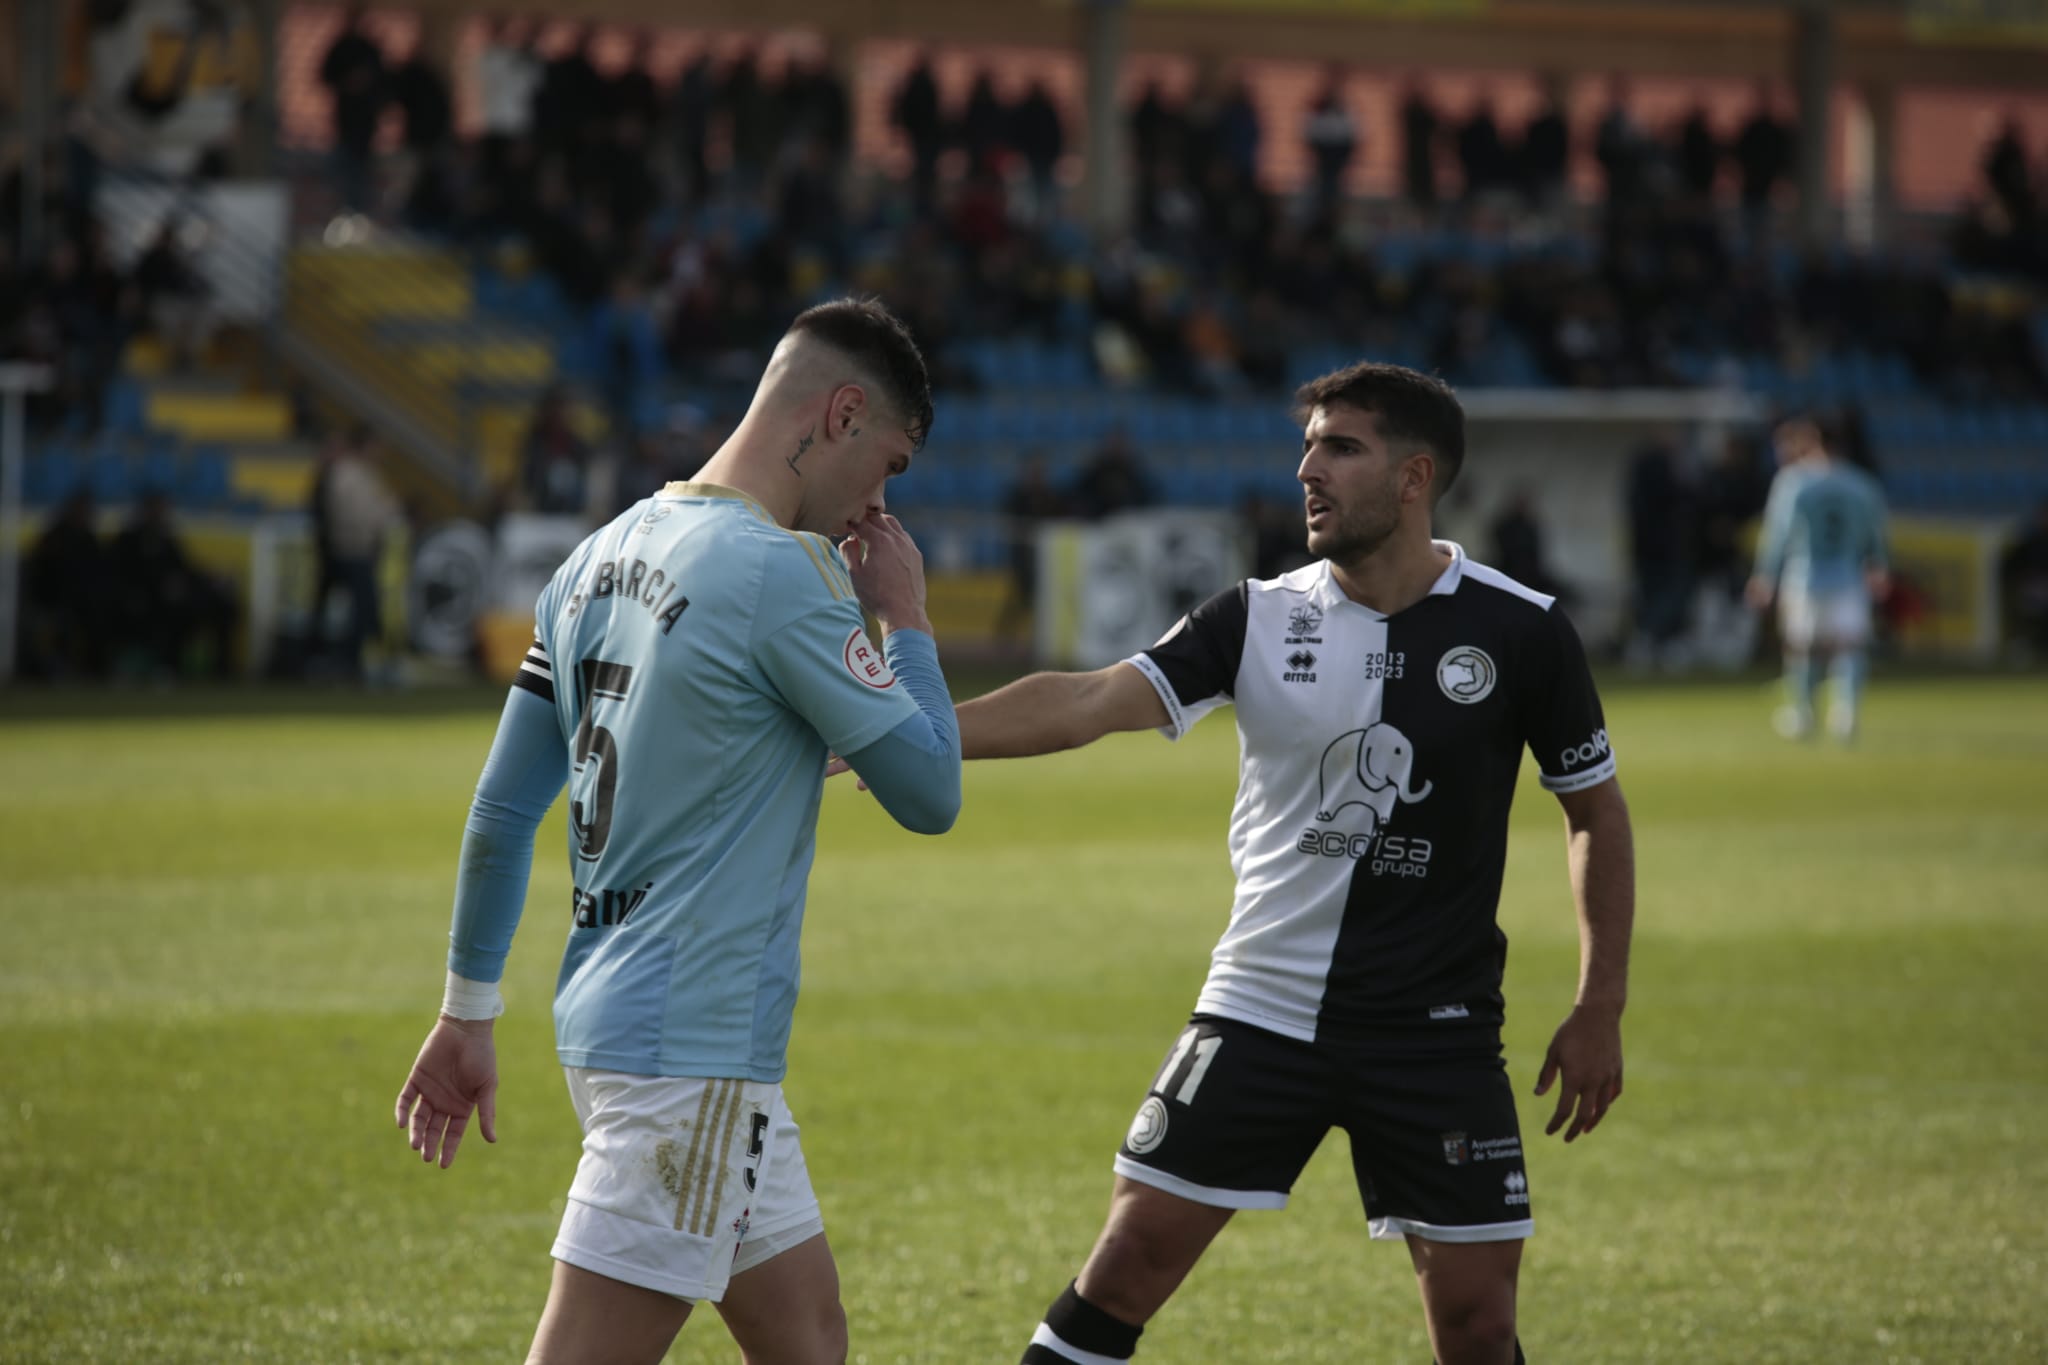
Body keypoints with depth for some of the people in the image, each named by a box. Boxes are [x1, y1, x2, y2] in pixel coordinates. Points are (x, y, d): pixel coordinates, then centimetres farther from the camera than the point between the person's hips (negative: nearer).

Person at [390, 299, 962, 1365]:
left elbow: (502, 808, 14)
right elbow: (928, 793, -8)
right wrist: (907, 620, 6)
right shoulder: (781, 572, -14)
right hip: (690, 1054, -9)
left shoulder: (601, 559, 11)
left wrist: (467, 1012, 20)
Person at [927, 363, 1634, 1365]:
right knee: (1125, 1270, -4)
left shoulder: (1520, 632, -6)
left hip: (1437, 1035, -1)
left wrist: (1601, 1007, 2)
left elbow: (1595, 811, 5)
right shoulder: (1260, 618, -2)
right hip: (1261, 1009, 1)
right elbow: (1087, 702, -12)